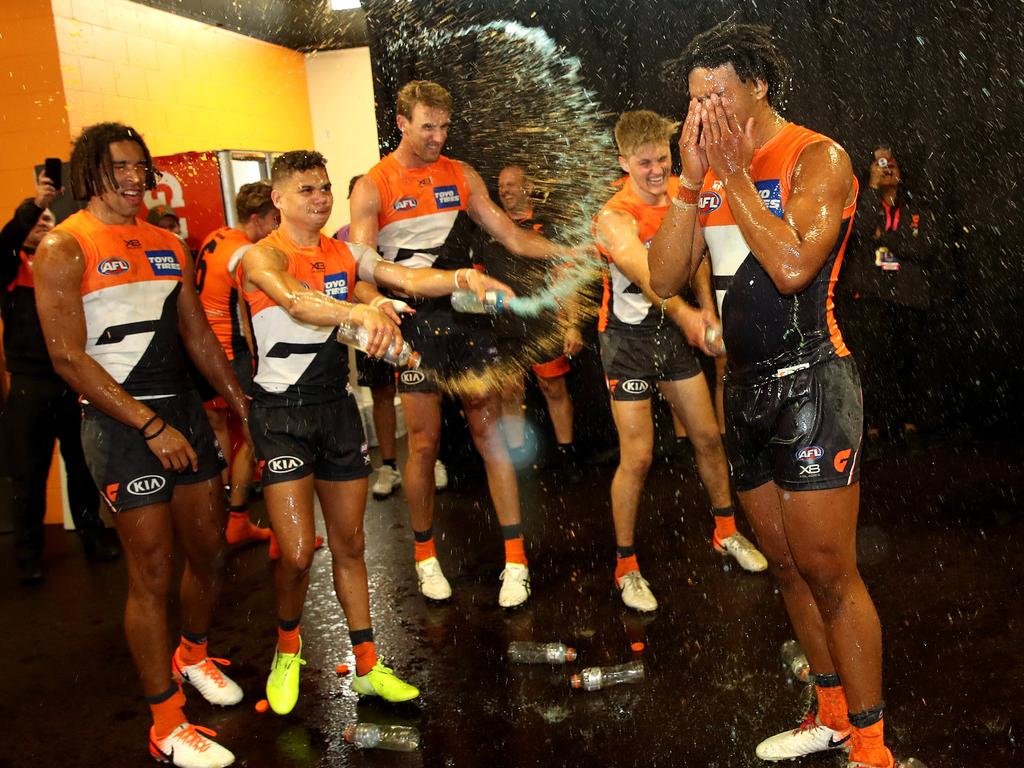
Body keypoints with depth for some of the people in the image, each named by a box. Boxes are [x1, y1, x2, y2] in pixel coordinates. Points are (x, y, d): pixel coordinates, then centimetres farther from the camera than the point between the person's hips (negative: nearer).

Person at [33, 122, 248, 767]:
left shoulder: (169, 245, 12)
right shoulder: (65, 248, -7)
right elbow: (69, 357, -13)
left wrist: (242, 404, 13)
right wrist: (150, 426, -17)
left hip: (185, 408, 7)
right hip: (120, 422, -6)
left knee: (211, 550, 14)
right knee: (153, 570, -2)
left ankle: (193, 655, 42)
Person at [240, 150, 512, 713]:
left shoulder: (345, 254, 6)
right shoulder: (262, 256, -10)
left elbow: (407, 278, -9)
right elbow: (296, 302, -32)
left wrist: (462, 279, -29)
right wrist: (359, 311, -52)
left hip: (337, 407, 5)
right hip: (283, 412, -5)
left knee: (349, 545, 11)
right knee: (298, 553, -8)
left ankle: (367, 667, 24)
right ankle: (287, 650, 21)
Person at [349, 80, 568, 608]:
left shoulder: (461, 176, 9)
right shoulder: (373, 187, -2)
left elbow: (509, 234, 8)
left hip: (468, 313, 3)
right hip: (416, 321, -3)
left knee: (490, 433, 1)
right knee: (424, 443, 1)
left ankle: (515, 558, 7)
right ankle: (425, 554, 21)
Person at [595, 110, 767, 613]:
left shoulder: (680, 193, -2)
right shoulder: (615, 217, -23)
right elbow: (644, 272, -41)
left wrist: (706, 306, 3)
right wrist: (683, 313, -58)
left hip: (676, 328, 6)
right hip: (629, 339, -6)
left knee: (707, 436, 12)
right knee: (637, 457, -5)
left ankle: (726, 532, 34)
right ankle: (626, 566, 12)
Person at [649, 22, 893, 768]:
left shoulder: (817, 158, -9)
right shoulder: (713, 173, 10)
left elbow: (792, 266, -25)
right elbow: (665, 278, 1)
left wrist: (734, 173, -17)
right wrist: (693, 179, -6)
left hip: (809, 384, -7)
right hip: (747, 389, 7)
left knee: (829, 572, -4)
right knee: (788, 565, 15)